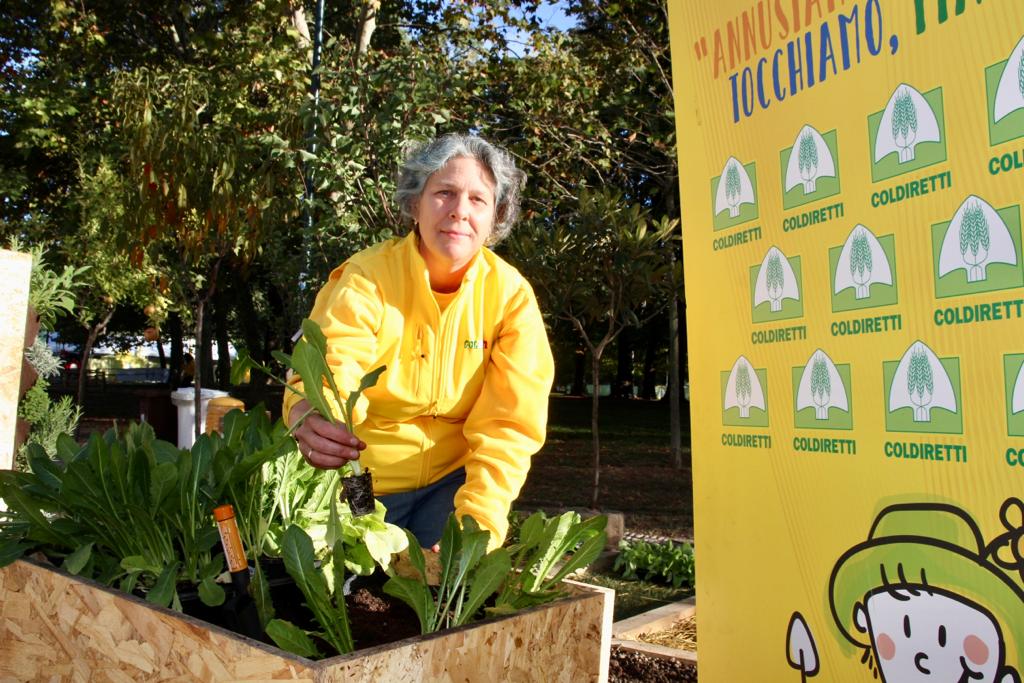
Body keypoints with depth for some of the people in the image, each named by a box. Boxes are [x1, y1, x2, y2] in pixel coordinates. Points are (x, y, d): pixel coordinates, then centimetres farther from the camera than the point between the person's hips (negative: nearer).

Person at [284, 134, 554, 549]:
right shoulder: (363, 279, -14)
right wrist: (311, 421, -52)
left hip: (453, 480, 1)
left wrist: (476, 528, -27)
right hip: (359, 480, -1)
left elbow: (508, 425, -14)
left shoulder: (511, 295, -10)